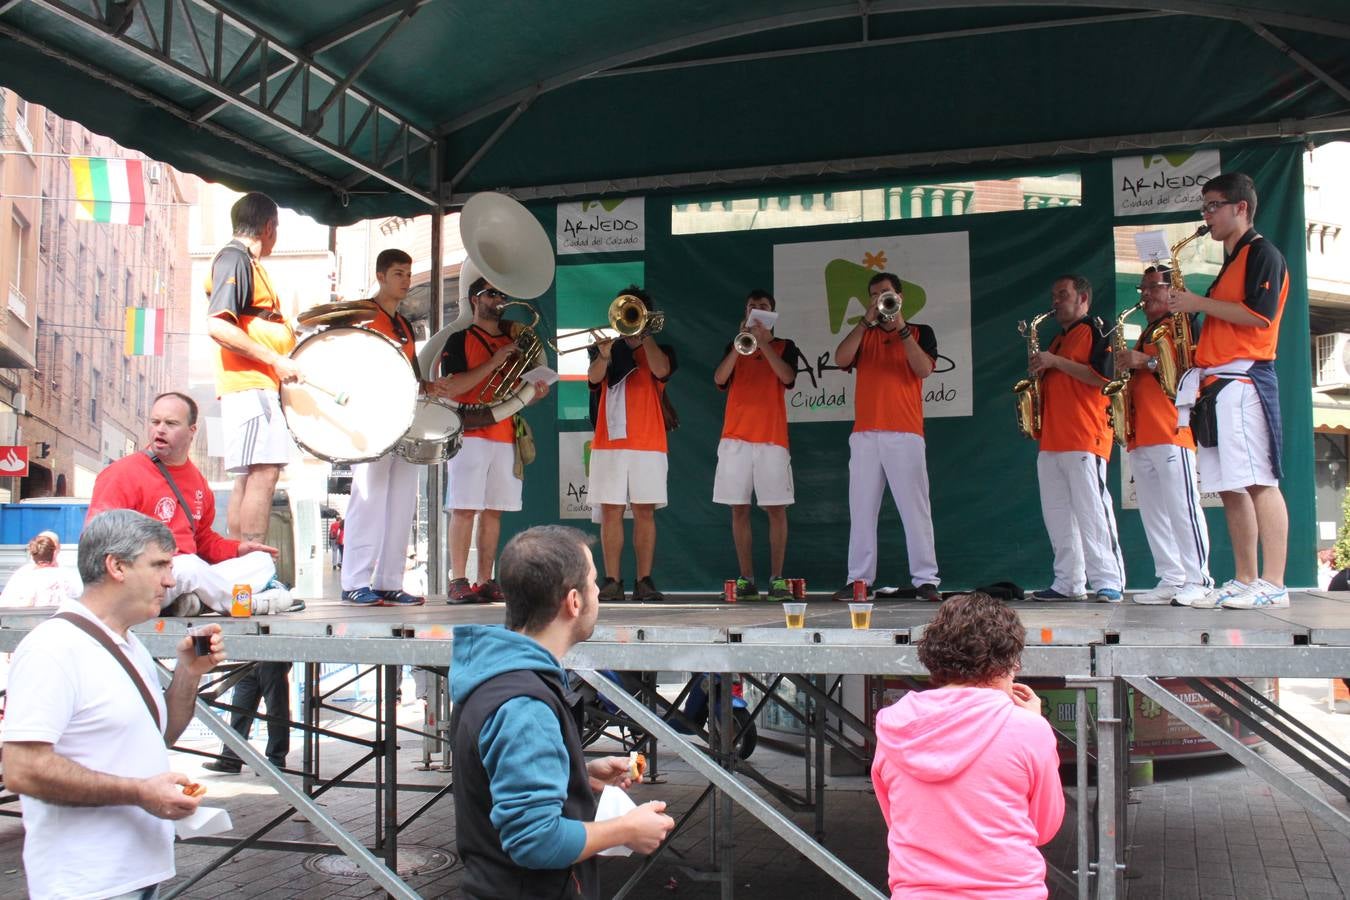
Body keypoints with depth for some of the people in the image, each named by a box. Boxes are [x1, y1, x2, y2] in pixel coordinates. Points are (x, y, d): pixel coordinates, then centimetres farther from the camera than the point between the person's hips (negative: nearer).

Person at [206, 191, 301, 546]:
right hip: (249, 383, -10)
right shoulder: (235, 257, -7)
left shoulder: (247, 262, 23)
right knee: (264, 472, -17)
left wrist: (291, 334, 20)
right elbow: (218, 326, -19)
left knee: (248, 476, 9)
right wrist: (275, 360, -18)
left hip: (256, 385, 10)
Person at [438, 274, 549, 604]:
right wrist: (494, 362, -14)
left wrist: (536, 394, -2)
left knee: (493, 511, 4)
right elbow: (451, 387, -11)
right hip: (470, 434, -5)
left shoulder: (513, 340, 20)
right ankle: (458, 582, -6)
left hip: (505, 437, 5)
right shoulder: (459, 339, 3)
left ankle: (486, 582, 7)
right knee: (464, 510, -8)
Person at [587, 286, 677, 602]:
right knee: (610, 511, -2)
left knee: (644, 511, -1)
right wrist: (604, 353, -27)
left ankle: (645, 581, 2)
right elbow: (594, 377, -8)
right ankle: (612, 581, 1)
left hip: (648, 445, 0)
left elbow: (661, 370, -11)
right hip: (607, 444, 1)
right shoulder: (604, 348, 13)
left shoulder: (660, 350, 13)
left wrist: (643, 333, -8)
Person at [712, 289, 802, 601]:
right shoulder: (735, 347, 16)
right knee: (739, 509, 0)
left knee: (776, 509, -4)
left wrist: (762, 342, -13)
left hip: (772, 437, -2)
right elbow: (719, 379, -2)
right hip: (735, 437, 2)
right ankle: (746, 578, 4)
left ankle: (777, 578, 0)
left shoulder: (785, 346, 11)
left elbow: (787, 377, -9)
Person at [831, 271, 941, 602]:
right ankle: (859, 579, 4)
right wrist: (866, 320, -6)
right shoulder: (863, 335, 17)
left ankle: (925, 579, -1)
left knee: (915, 508, -4)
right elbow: (841, 359, -2)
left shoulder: (920, 332, 11)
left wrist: (901, 327, -9)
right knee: (861, 510, 1)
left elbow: (924, 369, -7)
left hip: (905, 434, -2)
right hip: (864, 435, 3)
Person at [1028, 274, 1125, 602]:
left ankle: (1109, 582, -9)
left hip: (1085, 439, -9)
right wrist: (1040, 370, 11)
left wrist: (1056, 362, -13)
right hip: (1051, 440, 9)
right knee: (1057, 514, 6)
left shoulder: (1095, 331, 0)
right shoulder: (1058, 339, 26)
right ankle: (1068, 583, 10)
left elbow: (1102, 376, -14)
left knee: (1091, 511, -12)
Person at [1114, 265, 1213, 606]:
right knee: (1153, 513, 5)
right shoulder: (1145, 335, 27)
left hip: (1171, 431, -9)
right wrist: (1125, 365, 8)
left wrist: (1146, 362, -16)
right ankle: (1170, 580, 8)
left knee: (1182, 508, -11)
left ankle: (1198, 580, -8)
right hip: (1141, 435, 9)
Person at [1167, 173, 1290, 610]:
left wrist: (1200, 304, -11)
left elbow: (1258, 315, -15)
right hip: (1215, 383, 10)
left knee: (1259, 482, -13)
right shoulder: (1230, 262, 25)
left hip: (1244, 379, -10)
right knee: (1229, 487, 7)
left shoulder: (1262, 254, -2)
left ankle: (1272, 585, -14)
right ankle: (1244, 582, 10)